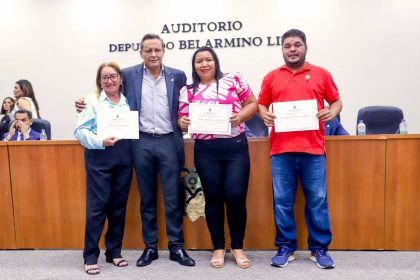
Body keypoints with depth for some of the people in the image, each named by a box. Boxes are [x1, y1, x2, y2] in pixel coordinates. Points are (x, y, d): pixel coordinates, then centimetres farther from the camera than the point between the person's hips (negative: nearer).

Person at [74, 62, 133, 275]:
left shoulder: (128, 101, 12)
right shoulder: (92, 100, 2)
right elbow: (80, 130, -5)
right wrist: (100, 141, -17)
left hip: (124, 156, 4)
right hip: (99, 157, -3)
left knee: (118, 206, 9)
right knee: (97, 206, -2)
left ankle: (114, 251, 23)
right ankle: (90, 256, 11)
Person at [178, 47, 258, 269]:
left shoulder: (233, 80, 5)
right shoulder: (187, 91, 9)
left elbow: (253, 103, 7)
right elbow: (183, 119, 11)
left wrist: (240, 116, -11)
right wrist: (182, 123, -11)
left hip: (236, 147, -1)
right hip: (206, 151, 1)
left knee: (236, 196, -4)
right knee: (213, 198, 6)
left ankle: (237, 247, 17)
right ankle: (218, 248, 22)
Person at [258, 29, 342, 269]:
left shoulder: (321, 74, 9)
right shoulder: (272, 77, 11)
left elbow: (336, 101, 13)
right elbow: (261, 104, 15)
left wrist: (332, 112, -8)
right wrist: (264, 115, -6)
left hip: (313, 149, -1)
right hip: (281, 149, 1)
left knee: (317, 201, 5)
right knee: (282, 201, 5)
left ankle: (320, 248, 19)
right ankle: (286, 248, 18)